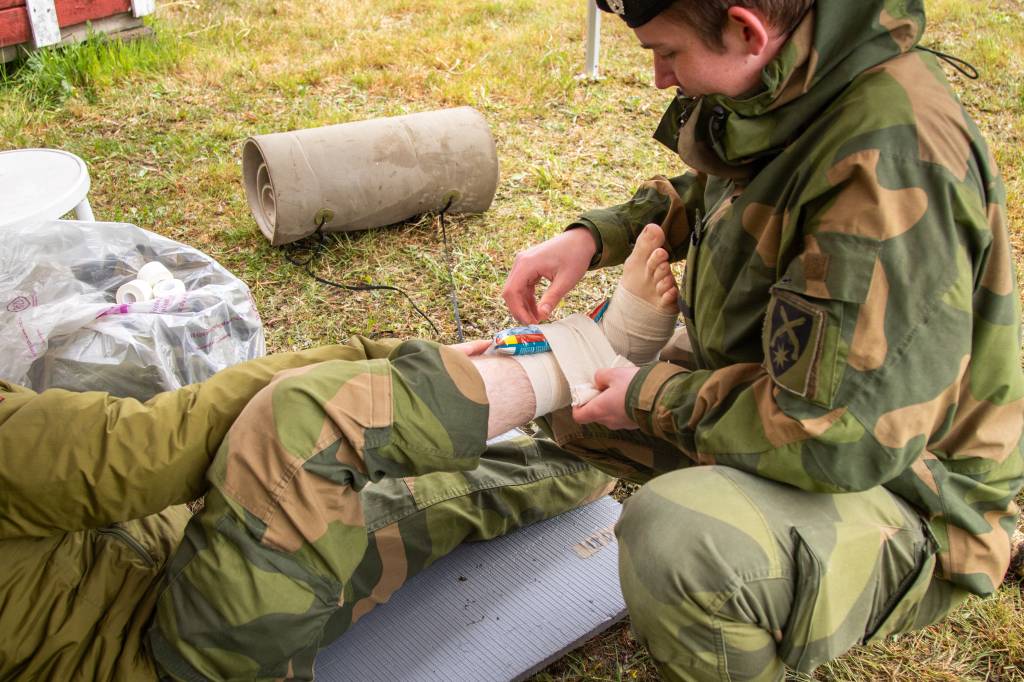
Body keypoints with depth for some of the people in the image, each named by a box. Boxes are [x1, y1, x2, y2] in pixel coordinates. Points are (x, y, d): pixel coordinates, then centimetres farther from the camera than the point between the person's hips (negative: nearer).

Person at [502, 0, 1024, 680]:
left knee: (673, 538, -38)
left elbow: (842, 438, -34)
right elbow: (701, 193, 18)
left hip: (897, 490, -9)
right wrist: (592, 236, 0)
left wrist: (652, 396, -20)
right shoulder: (779, 89, -4)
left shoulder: (894, 158, -33)